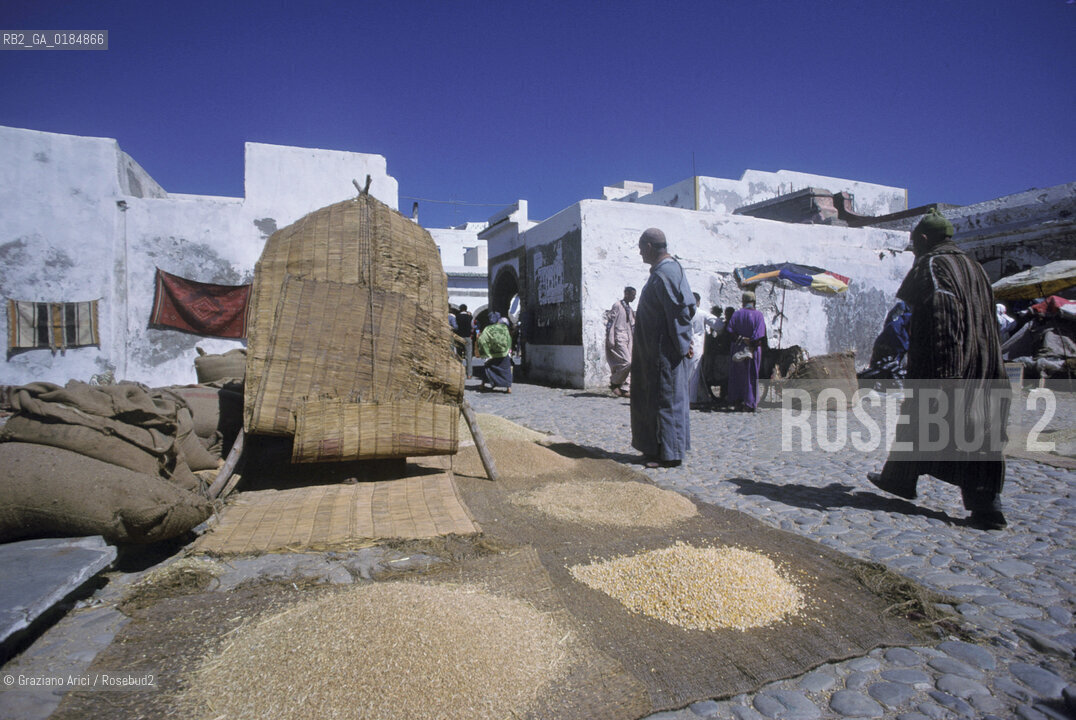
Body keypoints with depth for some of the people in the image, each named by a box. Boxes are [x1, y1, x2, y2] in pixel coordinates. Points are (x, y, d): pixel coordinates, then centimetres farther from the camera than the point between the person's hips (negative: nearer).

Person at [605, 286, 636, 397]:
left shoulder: (629, 308, 17)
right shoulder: (617, 305, -8)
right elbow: (610, 321, -11)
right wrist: (610, 339, -15)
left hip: (628, 338, 8)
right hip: (619, 339, -8)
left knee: (628, 363, 4)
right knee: (626, 362, -16)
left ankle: (624, 389, 10)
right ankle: (614, 383, 1)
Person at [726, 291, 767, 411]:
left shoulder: (736, 314, 1)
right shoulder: (758, 315, -4)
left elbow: (730, 331, -7)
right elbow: (761, 335, -13)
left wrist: (741, 339, -7)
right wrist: (752, 344, -13)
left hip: (737, 349, 1)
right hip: (753, 351, -1)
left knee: (736, 375, 9)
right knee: (750, 376, 4)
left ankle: (737, 402, 10)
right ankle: (749, 404, 3)